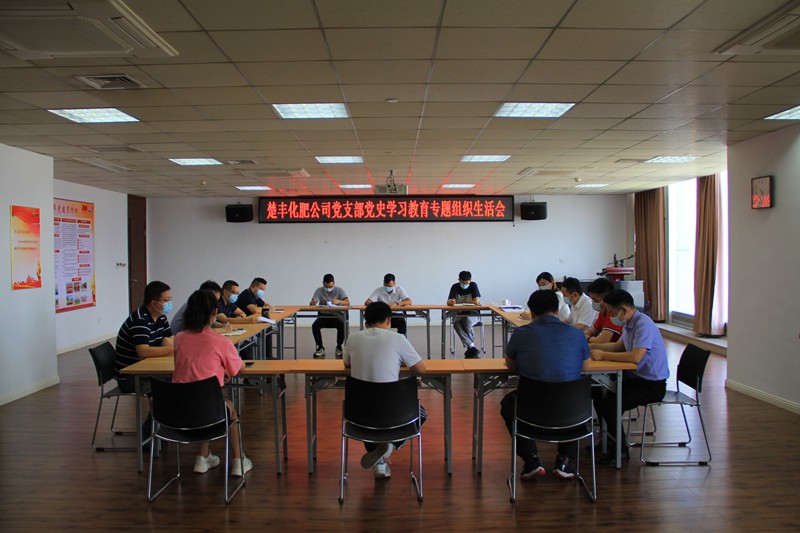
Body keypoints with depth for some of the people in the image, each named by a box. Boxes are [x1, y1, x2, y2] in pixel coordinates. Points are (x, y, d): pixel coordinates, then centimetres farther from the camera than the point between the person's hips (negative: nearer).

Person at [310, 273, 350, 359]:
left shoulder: (339, 290, -5)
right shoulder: (319, 290, -3)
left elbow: (348, 303, -16)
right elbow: (311, 304, -12)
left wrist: (338, 301, -37)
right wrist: (313, 302, -38)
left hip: (337, 315, -1)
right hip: (323, 315, 1)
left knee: (342, 325, -32)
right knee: (314, 326, -28)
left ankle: (339, 347, -8)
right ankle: (320, 348, -7)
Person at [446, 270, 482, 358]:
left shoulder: (473, 285, -6)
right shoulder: (455, 287, 0)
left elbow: (476, 301, -17)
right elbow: (448, 302, -8)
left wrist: (461, 301, -8)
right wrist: (451, 301, -33)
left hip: (473, 314, -2)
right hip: (459, 314, 2)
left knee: (467, 321, -36)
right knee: (456, 324, -32)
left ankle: (469, 348, -20)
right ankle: (472, 347, -32)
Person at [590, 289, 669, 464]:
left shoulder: (643, 325, -23)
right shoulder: (629, 324, 7)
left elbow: (635, 356, -34)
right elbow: (618, 346, 21)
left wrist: (603, 355, -25)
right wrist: (592, 347, 7)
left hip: (652, 384, -10)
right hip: (636, 377, 10)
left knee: (609, 404, -20)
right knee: (598, 394, 6)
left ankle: (621, 450, -1)